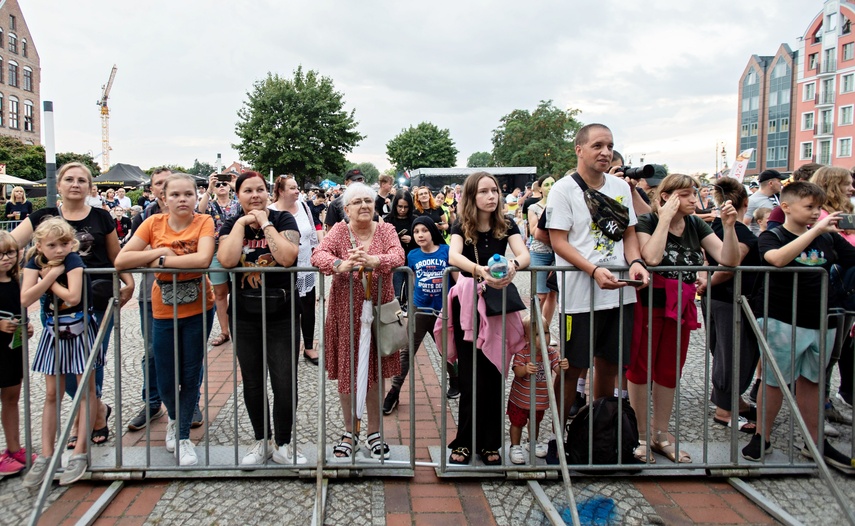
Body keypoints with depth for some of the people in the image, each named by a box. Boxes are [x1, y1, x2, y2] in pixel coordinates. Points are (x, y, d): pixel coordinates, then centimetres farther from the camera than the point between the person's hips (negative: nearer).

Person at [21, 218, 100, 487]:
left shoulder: (73, 260, -17)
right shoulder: (35, 261, -6)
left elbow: (73, 296, -31)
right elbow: (25, 299, -18)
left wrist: (48, 279, -17)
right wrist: (51, 275, -23)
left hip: (80, 330, -4)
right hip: (54, 332, 5)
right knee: (52, 395, 8)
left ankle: (80, 453, 7)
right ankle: (46, 455, 14)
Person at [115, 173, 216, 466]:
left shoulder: (204, 222, -10)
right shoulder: (154, 223, -5)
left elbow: (203, 259, -29)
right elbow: (120, 261, -12)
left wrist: (162, 260, -21)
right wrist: (157, 251, -19)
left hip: (198, 309, -2)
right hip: (164, 312, 2)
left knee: (191, 376, 8)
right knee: (166, 381, 9)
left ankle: (183, 436, 26)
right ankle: (175, 420, 41)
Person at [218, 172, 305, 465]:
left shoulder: (283, 220, -3)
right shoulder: (231, 224, 4)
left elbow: (287, 257, -21)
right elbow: (226, 261, -16)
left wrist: (265, 223, -15)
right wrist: (242, 223, -11)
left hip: (281, 314, -2)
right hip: (244, 316, 3)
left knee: (285, 383, -1)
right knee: (252, 383, 13)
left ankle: (283, 444, 18)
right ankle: (261, 441, 30)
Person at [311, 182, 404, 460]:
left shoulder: (386, 229, 3)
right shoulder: (339, 230, 1)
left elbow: (398, 255, -15)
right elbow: (318, 254, -15)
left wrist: (374, 261, -36)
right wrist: (340, 265, -37)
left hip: (377, 309, 0)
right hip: (345, 310, 0)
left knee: (375, 369, 8)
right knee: (346, 369, 6)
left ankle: (374, 430, 24)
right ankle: (350, 431, 24)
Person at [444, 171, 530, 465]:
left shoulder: (507, 226, 0)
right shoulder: (462, 228, -4)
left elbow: (524, 254, -16)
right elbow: (453, 256, -24)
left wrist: (513, 265, -40)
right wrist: (478, 270, -44)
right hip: (467, 309, -1)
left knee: (494, 377, 4)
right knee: (472, 380, -1)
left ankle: (489, 444, 16)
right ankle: (464, 442, 12)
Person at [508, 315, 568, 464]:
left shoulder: (552, 353, -10)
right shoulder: (522, 352, -22)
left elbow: (557, 369, -16)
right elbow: (517, 371, -28)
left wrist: (563, 366, -38)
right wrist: (525, 369, -49)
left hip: (541, 399, 4)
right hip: (520, 397, -4)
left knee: (536, 421, 26)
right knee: (517, 423, 11)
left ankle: (533, 442, 49)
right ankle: (515, 447, 29)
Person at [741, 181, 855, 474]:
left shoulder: (829, 238, 7)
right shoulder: (771, 237, -6)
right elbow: (778, 258, -28)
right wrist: (816, 230, -28)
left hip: (821, 323, 4)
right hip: (783, 321, -4)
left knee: (810, 381, 15)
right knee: (773, 380, 6)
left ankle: (815, 442, 25)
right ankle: (762, 438, 20)